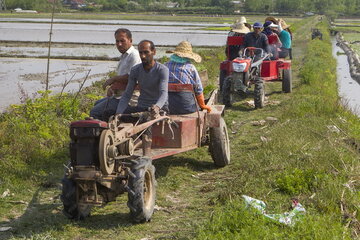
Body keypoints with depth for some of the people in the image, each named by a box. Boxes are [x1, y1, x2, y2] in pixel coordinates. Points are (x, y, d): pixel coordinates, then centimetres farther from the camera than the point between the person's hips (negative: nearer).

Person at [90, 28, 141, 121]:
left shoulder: (134, 55, -16)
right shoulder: (124, 56, 18)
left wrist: (113, 79, -13)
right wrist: (112, 87, -1)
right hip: (118, 95, 11)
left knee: (94, 112, -12)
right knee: (97, 104, 30)